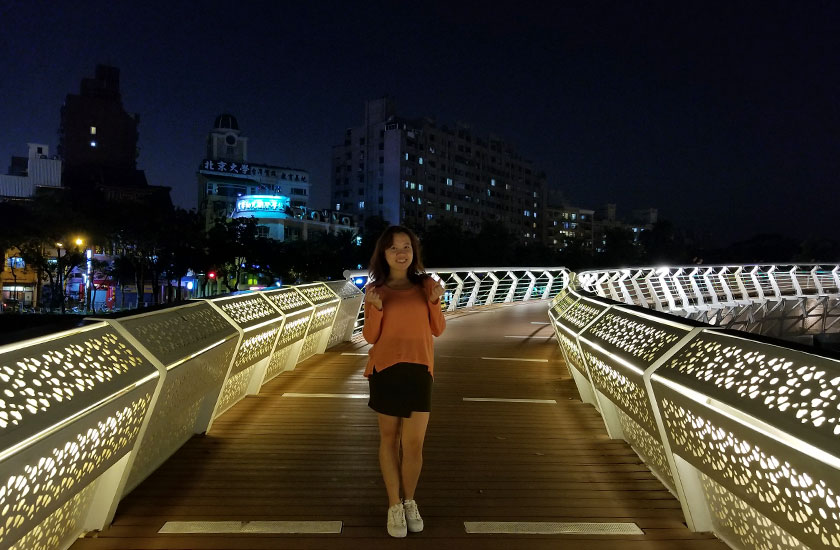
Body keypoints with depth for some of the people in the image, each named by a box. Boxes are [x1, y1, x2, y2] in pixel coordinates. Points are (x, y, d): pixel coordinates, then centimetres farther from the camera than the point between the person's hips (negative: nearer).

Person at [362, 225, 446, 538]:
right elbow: (370, 337, -2)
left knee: (414, 444, 1)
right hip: (385, 370, 0)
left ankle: (410, 501, 27)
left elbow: (438, 330, 3)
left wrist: (435, 301, -13)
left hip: (418, 371, 0)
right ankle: (394, 505, 26)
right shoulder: (375, 289, 0)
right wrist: (376, 308, -18)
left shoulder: (425, 284, 3)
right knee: (389, 438, 10)